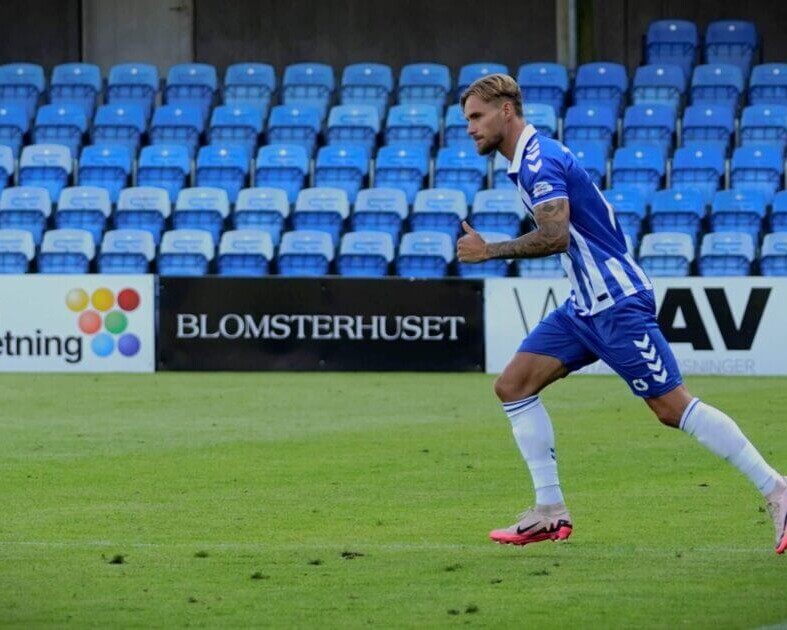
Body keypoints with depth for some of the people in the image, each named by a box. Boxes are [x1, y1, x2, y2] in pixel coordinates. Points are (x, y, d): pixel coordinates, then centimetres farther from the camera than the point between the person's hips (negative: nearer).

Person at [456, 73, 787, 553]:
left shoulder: (539, 159, -16)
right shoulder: (528, 159, 14)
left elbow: (555, 236, -29)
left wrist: (489, 250, -20)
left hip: (616, 304, -10)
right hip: (584, 308, 10)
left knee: (673, 406, -10)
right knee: (513, 385, 3)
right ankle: (551, 511, 4)